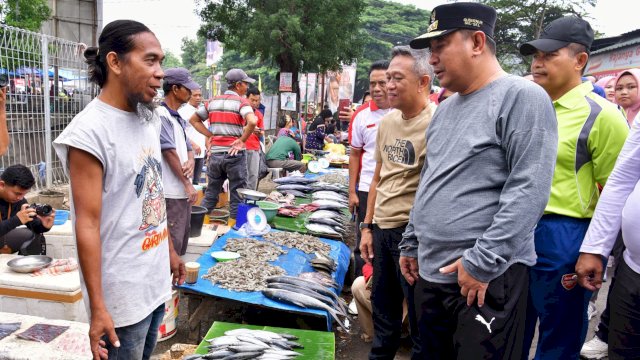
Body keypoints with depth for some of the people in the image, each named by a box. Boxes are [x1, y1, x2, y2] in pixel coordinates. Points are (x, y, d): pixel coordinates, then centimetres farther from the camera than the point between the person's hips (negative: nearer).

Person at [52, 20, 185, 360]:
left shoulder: (148, 118, 4)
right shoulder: (90, 131, -19)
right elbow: (87, 224, -20)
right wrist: (97, 307, -19)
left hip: (157, 280, 7)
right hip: (123, 292, -7)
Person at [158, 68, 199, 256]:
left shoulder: (179, 118, 15)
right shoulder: (161, 115, -13)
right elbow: (169, 152, -17)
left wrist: (190, 162, -9)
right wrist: (188, 184, -13)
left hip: (183, 190, 9)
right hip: (171, 192, -9)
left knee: (183, 236, 19)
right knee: (172, 242, -3)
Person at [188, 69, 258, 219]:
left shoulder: (213, 101, 11)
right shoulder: (241, 102, -6)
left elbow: (193, 120, 16)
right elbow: (252, 122, -24)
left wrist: (211, 135, 9)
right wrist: (242, 140, -12)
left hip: (215, 152, 5)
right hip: (234, 153, -5)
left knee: (210, 194, 16)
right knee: (237, 196, 4)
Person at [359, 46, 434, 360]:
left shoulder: (436, 123, -15)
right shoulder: (386, 122, 7)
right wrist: (367, 226, 13)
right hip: (382, 229, 7)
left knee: (419, 316, 10)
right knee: (383, 310, 22)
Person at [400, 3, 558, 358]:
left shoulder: (522, 97, -11)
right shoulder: (445, 108, 14)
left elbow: (529, 190, -19)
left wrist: (484, 262, -20)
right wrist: (411, 243, 18)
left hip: (487, 275, -7)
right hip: (431, 270, 8)